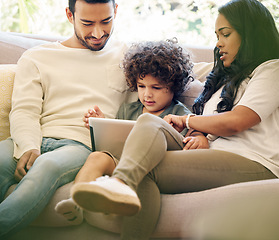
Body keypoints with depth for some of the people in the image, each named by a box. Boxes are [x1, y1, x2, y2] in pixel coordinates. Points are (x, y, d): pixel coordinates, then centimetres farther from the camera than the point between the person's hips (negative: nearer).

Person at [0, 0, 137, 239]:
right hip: (36, 142, 2)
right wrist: (29, 147, -13)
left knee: (48, 166, -37)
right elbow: (24, 111, 8)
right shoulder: (36, 57, 20)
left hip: (83, 145, -1)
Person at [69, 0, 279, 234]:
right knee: (149, 121, -21)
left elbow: (234, 123, -7)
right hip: (213, 158, 6)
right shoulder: (226, 77, 34)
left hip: (252, 164, -6)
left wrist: (186, 120, 6)